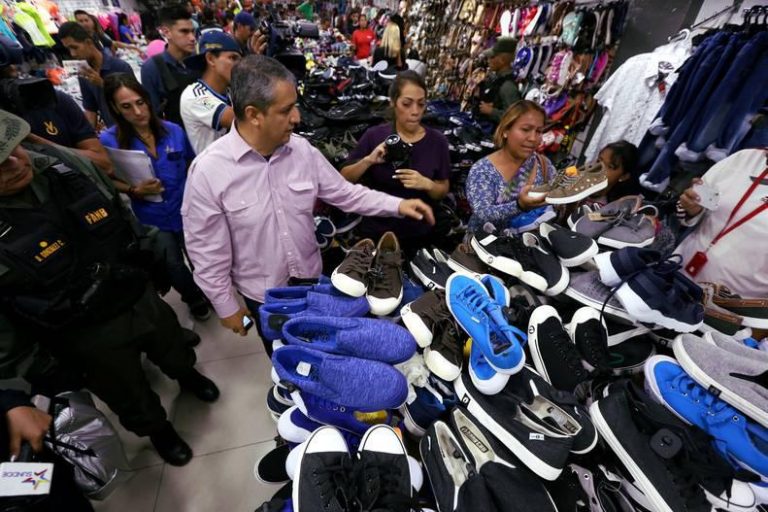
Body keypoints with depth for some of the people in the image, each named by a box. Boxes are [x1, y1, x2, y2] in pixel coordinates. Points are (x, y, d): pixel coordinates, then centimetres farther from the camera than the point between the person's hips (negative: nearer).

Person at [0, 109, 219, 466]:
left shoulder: (63, 162, -14)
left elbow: (123, 215, 2)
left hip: (141, 296, 4)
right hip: (88, 334, -3)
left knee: (175, 352, 30)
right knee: (131, 397, 22)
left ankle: (187, 375, 64)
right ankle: (157, 429, 53)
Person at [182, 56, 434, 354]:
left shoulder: (302, 150, -11)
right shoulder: (208, 171, -23)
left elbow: (344, 193, -3)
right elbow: (206, 251, -15)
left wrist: (397, 205, -11)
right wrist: (226, 306, -7)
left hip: (311, 278, 4)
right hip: (262, 294, -3)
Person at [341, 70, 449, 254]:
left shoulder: (437, 141, -6)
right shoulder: (374, 136, -9)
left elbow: (443, 192, 0)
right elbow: (344, 180, -5)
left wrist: (427, 184, -20)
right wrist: (368, 160, -21)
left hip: (418, 234, 1)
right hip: (374, 231, 0)